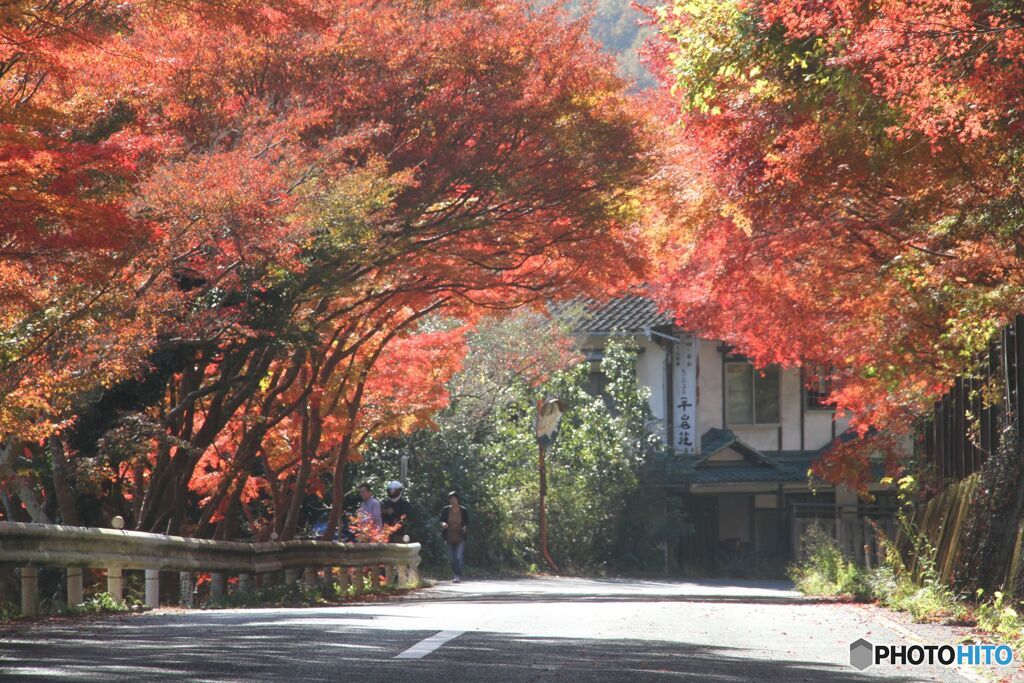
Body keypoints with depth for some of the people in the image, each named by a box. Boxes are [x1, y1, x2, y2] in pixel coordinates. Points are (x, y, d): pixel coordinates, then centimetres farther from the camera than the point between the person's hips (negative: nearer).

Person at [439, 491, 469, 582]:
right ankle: (456, 574, 23)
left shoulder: (464, 511, -3)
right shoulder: (446, 510, 0)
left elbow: (467, 523, 5)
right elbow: (441, 521, 6)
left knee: (459, 557, -14)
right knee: (452, 559, 7)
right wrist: (443, 524, -18)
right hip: (450, 538, 2)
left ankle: (458, 576, -9)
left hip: (460, 538, -2)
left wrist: (465, 528, -17)